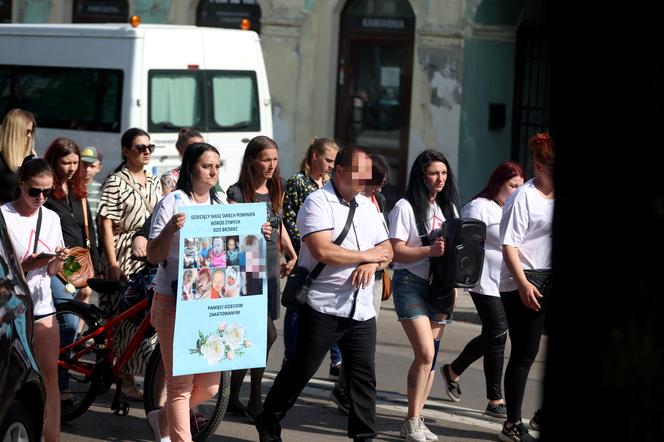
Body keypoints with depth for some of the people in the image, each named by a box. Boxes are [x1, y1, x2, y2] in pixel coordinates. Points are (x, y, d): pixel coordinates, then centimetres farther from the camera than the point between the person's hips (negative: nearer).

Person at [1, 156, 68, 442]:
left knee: (50, 376, -1)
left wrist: (58, 260, -9)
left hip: (42, 307, 4)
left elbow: (51, 271, 13)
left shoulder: (51, 218, 8)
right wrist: (27, 264, -24)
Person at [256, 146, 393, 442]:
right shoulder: (318, 202, -8)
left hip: (361, 309, 6)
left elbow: (386, 250, 16)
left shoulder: (367, 206, 16)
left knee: (364, 375, 4)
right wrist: (366, 255, -10)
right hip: (323, 305, -6)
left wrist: (372, 264, -8)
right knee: (301, 370, 1)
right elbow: (322, 251, -21)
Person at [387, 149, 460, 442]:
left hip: (439, 286, 7)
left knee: (430, 356, 5)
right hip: (411, 284, -6)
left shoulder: (447, 207, 14)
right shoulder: (406, 208, -7)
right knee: (425, 354, -16)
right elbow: (396, 251, -13)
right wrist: (430, 250, -25)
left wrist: (454, 284, 9)